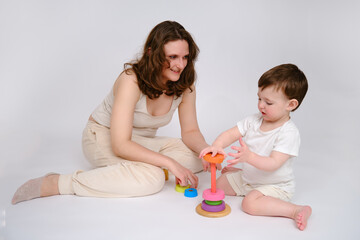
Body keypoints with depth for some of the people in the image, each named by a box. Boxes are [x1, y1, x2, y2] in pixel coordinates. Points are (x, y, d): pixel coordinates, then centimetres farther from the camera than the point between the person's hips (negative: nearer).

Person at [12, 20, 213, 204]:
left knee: (198, 156, -13)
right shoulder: (132, 80, -30)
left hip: (142, 142, 6)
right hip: (104, 138, -6)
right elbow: (121, 145, -33)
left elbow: (190, 131, -4)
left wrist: (206, 151, -26)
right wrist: (169, 162, -38)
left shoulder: (185, 85, -12)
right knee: (152, 178, -34)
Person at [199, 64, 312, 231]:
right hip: (249, 178, 7)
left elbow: (273, 164, -32)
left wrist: (249, 156, -49)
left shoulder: (289, 133, -25)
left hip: (275, 185, -7)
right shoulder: (254, 120, -5)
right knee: (220, 183, 8)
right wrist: (216, 146, -32)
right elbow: (230, 134, -11)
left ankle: (297, 210, -21)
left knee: (250, 203, -31)